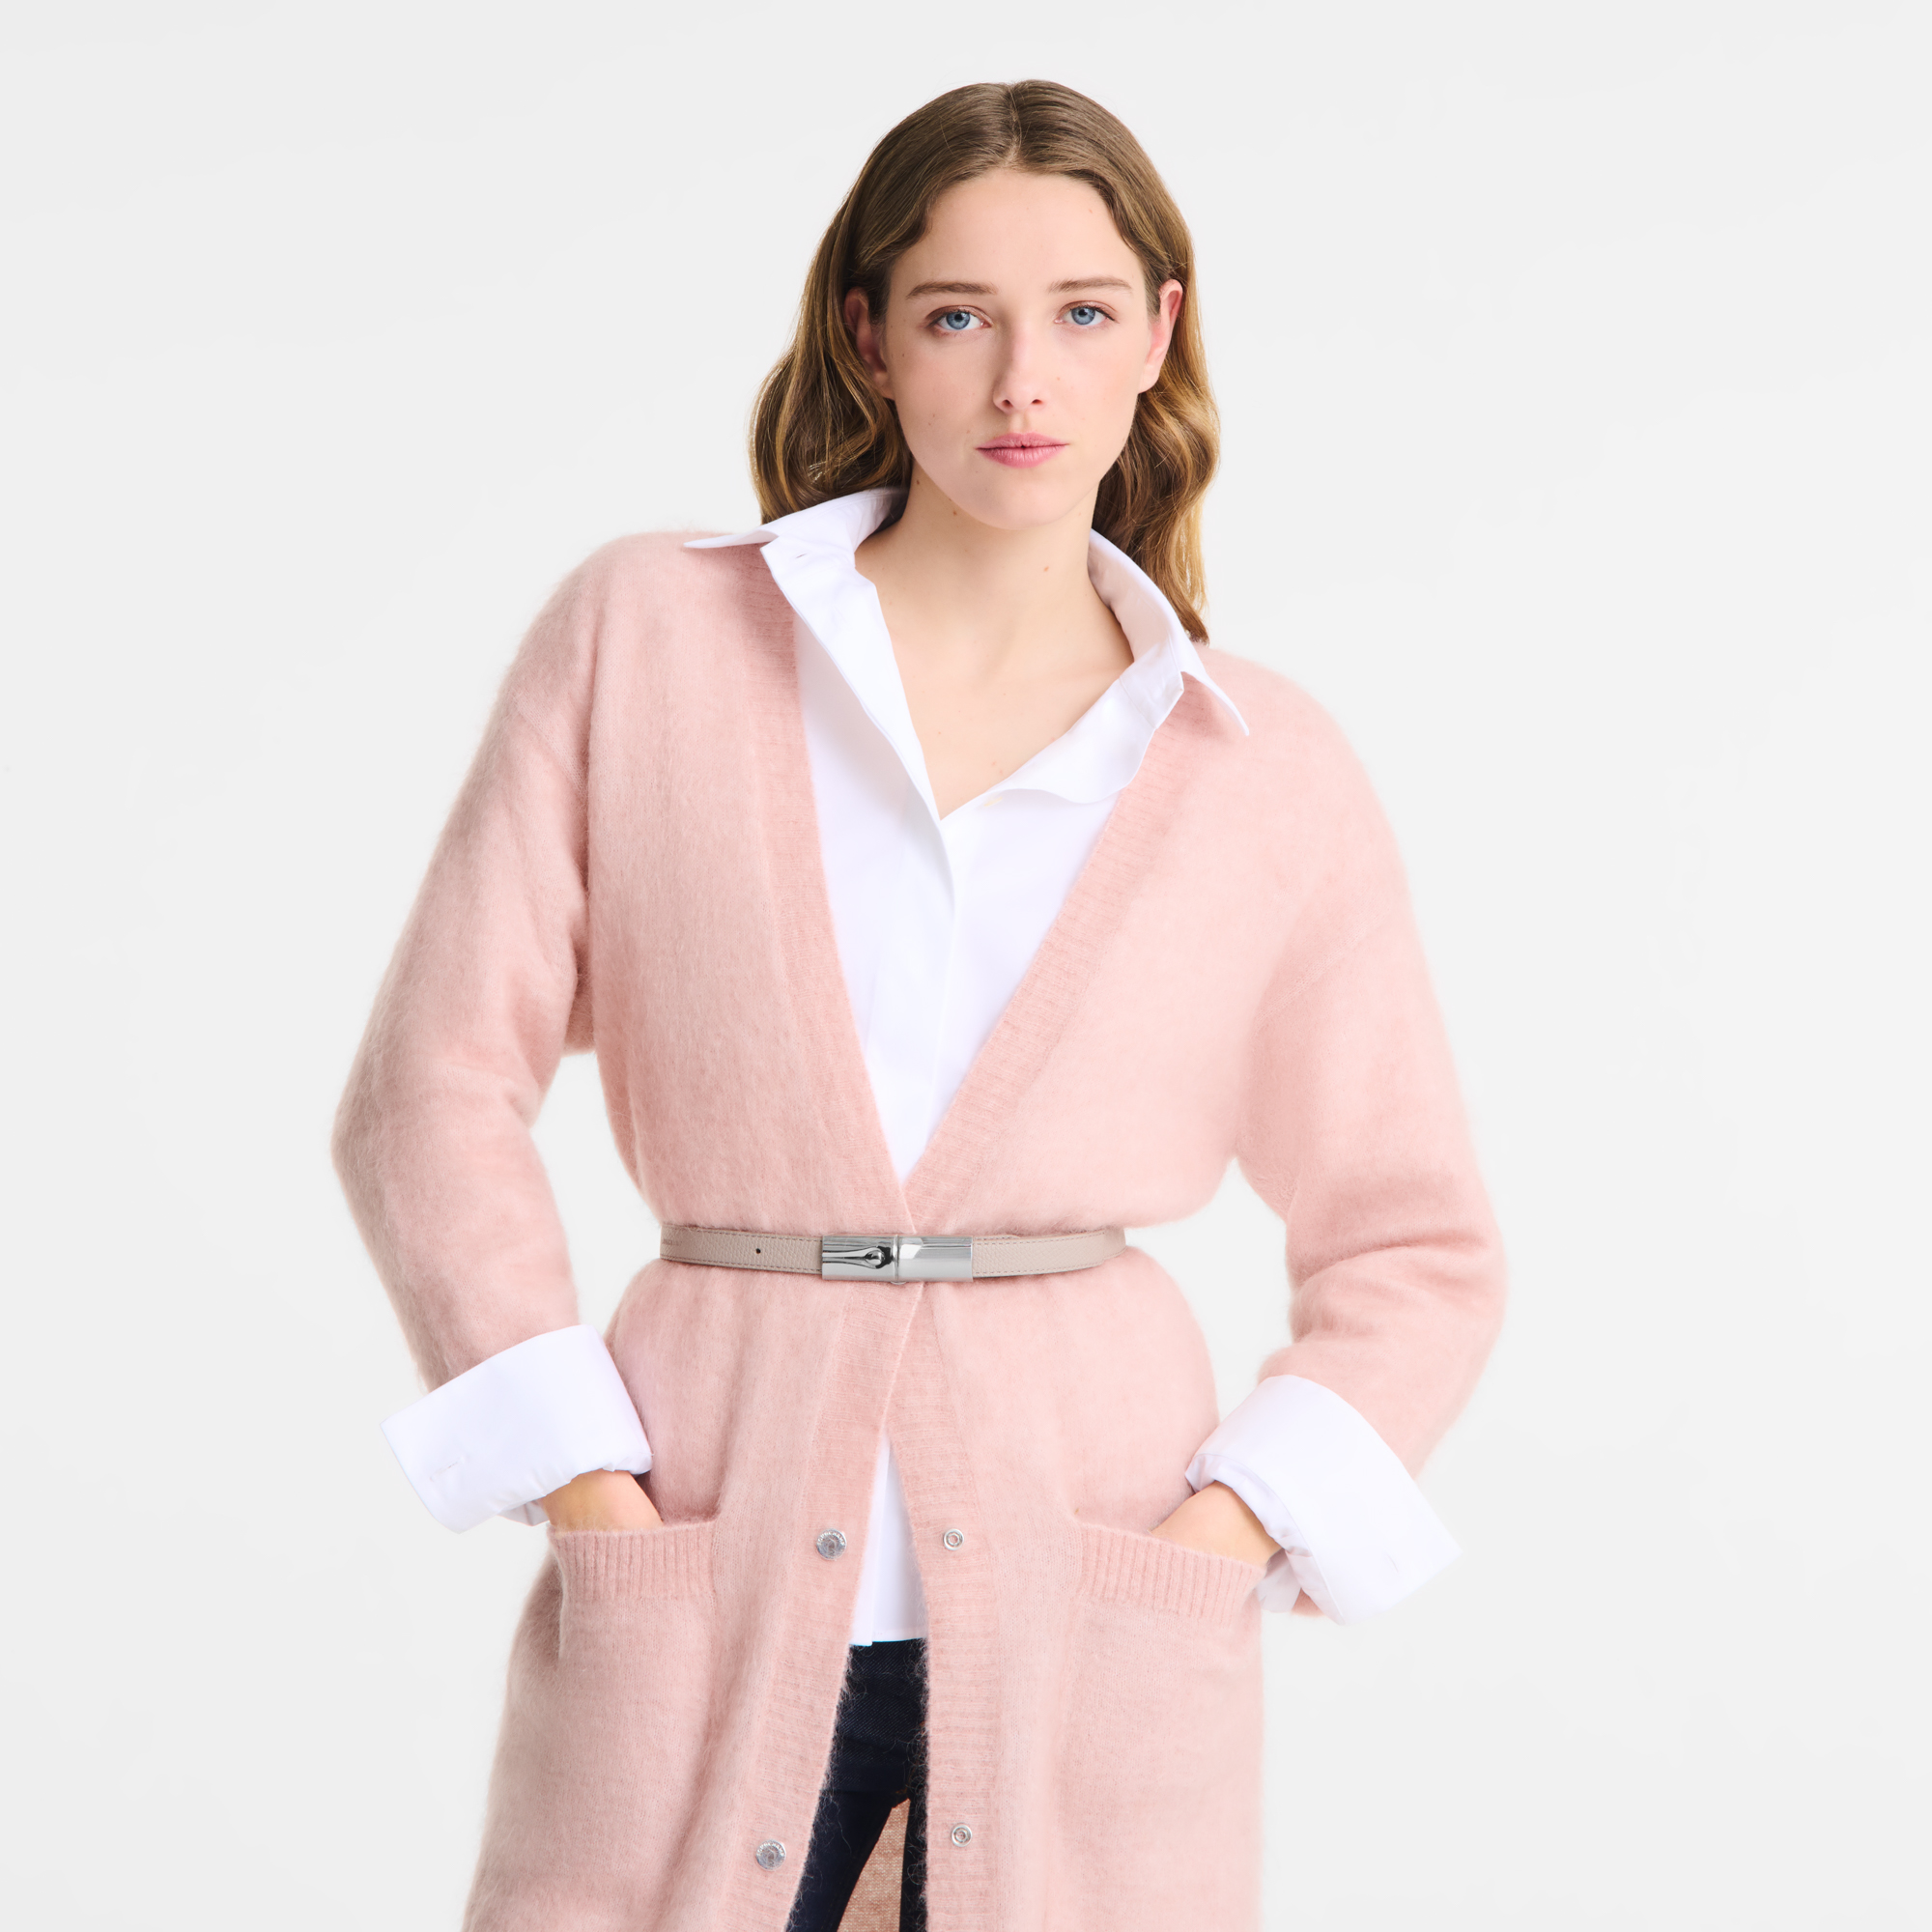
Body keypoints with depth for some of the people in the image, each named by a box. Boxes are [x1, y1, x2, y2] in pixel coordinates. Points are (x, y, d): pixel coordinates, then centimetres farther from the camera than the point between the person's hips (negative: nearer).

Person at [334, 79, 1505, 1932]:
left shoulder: (1268, 775, 5)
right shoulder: (641, 636, 3)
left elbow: (1416, 1253, 10)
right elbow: (434, 1097, 1)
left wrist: (1206, 1550, -3)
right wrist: (595, 1497, -6)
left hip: (1086, 1629, 1)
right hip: (706, 1614, 0)